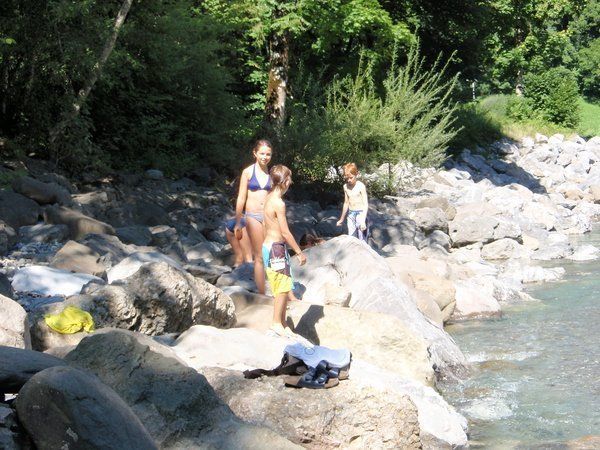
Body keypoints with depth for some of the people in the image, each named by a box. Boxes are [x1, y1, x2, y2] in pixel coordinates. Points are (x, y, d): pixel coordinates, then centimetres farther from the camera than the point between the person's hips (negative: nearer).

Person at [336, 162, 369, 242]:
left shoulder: (361, 186, -12)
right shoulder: (346, 186, 6)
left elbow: (365, 204, -14)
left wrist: (363, 220, -22)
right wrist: (342, 219, 24)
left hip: (360, 213, -6)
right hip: (351, 214, 6)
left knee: (362, 240, -6)